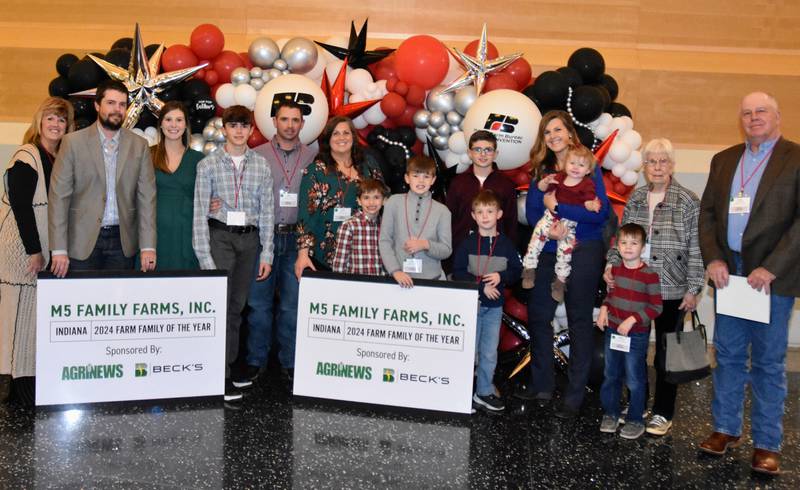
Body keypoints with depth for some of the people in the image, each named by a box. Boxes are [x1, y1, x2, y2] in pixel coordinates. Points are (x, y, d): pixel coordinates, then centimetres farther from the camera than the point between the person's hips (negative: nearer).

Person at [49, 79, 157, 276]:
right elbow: (59, 196, -3)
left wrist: (148, 246, -8)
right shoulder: (73, 142, -1)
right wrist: (59, 250, -10)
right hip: (82, 240, -1)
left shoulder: (139, 145, 4)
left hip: (123, 240, 2)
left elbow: (147, 197, 0)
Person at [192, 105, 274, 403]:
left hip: (249, 238, 3)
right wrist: (205, 258, -9)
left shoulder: (261, 165, 7)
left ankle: (230, 365, 19)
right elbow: (200, 213, -3)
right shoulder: (208, 165, -1)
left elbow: (266, 211, 8)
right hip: (220, 236, -3)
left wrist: (266, 254, 4)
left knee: (237, 306, 8)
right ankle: (220, 377, -2)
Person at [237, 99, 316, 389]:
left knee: (292, 304, 5)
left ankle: (289, 363, 16)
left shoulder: (312, 158, 7)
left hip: (296, 238, 1)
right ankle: (256, 360, 18)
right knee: (259, 302, 5)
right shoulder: (257, 155, 5)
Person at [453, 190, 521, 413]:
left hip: (494, 306, 2)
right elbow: (458, 272, -8)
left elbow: (516, 270, 5)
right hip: (470, 303, -2)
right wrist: (481, 286, -17)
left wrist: (501, 277, -15)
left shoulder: (506, 244, 3)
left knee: (489, 352, 8)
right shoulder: (468, 243, -3)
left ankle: (484, 393, 20)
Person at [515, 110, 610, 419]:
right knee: (537, 315, 7)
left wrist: (556, 205, -16)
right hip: (549, 252, 5)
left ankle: (574, 396, 12)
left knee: (579, 321, 3)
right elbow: (532, 210, 2)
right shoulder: (542, 170, 10)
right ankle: (541, 386, 22)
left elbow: (600, 213, -14)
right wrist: (549, 228, -18)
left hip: (583, 252, -5)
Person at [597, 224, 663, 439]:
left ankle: (635, 420, 18)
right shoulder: (615, 270, 4)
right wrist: (604, 308, 0)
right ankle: (610, 414, 29)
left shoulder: (649, 275, -14)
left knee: (635, 380, 4)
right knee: (610, 376, 15)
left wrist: (632, 320, -20)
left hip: (636, 336, -5)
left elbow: (656, 307, -12)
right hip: (613, 332, 6)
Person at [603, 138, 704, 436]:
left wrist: (694, 289, -9)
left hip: (671, 291, -4)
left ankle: (663, 414, 18)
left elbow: (696, 249, -6)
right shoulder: (635, 200, 8)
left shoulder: (688, 202, -5)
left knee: (666, 354, 5)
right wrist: (612, 264, -2)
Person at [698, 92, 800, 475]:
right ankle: (726, 428, 24)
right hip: (728, 272, 4)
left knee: (768, 363, 4)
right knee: (728, 356, 11)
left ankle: (767, 444, 14)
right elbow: (707, 213, 10)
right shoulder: (723, 160, 12)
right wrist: (713, 259, -4)